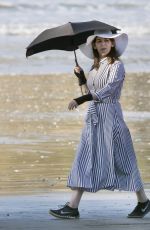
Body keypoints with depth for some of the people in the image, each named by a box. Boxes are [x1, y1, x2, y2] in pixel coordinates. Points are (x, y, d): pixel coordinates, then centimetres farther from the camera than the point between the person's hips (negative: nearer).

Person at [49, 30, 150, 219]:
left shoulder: (117, 65, -8)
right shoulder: (95, 68, 14)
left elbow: (109, 88, -22)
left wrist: (81, 100, -30)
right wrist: (81, 78, 4)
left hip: (110, 115, -7)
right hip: (93, 117, 7)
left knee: (120, 160, -1)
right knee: (85, 160, 0)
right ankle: (72, 207, -4)